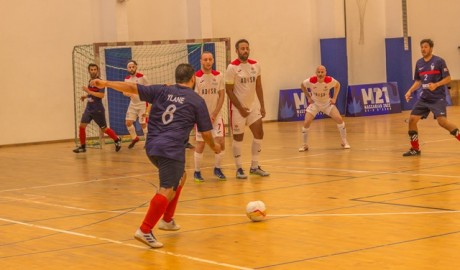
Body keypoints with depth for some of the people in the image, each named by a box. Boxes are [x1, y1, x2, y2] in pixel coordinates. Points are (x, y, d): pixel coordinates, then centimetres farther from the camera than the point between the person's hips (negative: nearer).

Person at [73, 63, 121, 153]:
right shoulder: (90, 81, 10)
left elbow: (101, 95, -25)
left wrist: (89, 91, -25)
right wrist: (85, 96, 11)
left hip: (98, 109, -7)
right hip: (88, 108, 7)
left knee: (104, 128, 4)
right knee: (82, 126, -5)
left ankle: (117, 140, 24)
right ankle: (82, 146, 3)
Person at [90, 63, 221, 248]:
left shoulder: (162, 91, 13)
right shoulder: (197, 101, 4)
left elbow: (133, 88, 7)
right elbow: (205, 132, 8)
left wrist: (106, 83, 11)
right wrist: (214, 146, 28)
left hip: (152, 147, 7)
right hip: (171, 150, -7)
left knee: (179, 177, 28)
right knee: (167, 190, -11)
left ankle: (167, 220, 32)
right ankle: (145, 231, -24)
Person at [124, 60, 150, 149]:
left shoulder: (142, 77, -14)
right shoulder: (127, 79, 1)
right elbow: (125, 91, 8)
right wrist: (128, 93, -17)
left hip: (142, 103, -5)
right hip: (133, 104, 5)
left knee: (143, 123, -3)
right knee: (128, 122, 1)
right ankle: (134, 138, 23)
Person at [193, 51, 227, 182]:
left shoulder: (218, 76, -1)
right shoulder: (196, 77, -11)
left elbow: (222, 95, 1)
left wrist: (214, 114, -8)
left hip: (216, 115, 3)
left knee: (220, 143, -3)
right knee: (200, 144, -1)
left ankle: (217, 168, 17)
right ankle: (197, 172, 12)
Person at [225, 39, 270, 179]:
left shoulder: (255, 65, 2)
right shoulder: (232, 67, -13)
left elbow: (258, 86, 11)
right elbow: (229, 90, -12)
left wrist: (262, 106, 5)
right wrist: (241, 108, -15)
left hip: (253, 106, 6)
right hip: (238, 108, -5)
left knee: (259, 134, 3)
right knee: (238, 137, 1)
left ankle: (254, 166, 15)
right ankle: (239, 169, 10)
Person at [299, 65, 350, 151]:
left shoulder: (330, 80, -23)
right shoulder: (311, 81, -25)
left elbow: (338, 85, 1)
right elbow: (302, 85, -2)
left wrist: (334, 98, -6)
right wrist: (308, 97, -6)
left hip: (327, 103, 1)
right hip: (314, 103, -1)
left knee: (339, 119, -14)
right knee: (306, 123, -16)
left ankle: (344, 142, 5)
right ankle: (304, 145, 4)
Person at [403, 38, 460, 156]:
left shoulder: (439, 61, -8)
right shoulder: (419, 63, 9)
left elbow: (448, 78, -9)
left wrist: (436, 85, -25)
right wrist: (410, 91, 3)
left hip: (438, 98, -6)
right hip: (424, 98, 6)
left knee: (442, 121, -22)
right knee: (412, 119, -1)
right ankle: (415, 149, 10)